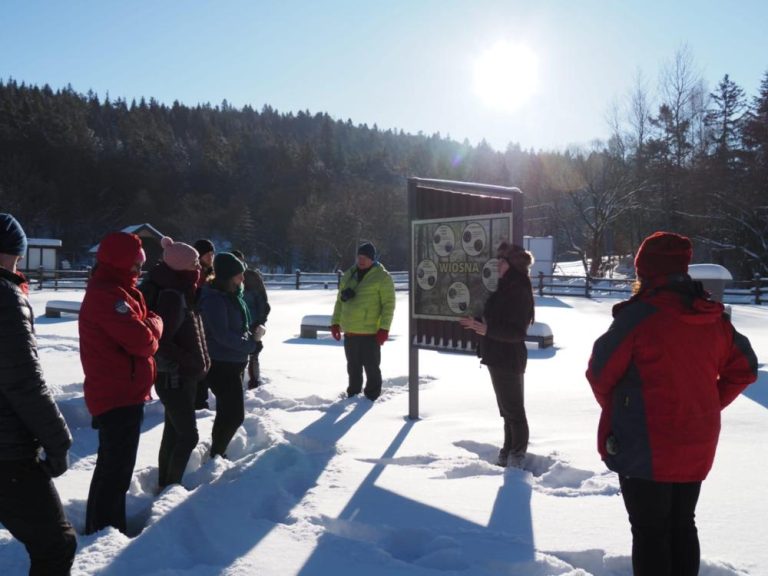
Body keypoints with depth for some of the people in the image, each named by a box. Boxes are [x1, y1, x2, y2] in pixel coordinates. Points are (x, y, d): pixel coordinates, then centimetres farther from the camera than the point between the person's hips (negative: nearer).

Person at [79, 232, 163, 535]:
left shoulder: (111, 291, 15)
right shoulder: (109, 295, -19)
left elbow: (134, 339, 14)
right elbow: (142, 340, -24)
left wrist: (147, 329, -5)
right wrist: (156, 323, -6)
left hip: (117, 394, 11)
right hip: (120, 396, -11)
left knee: (112, 466, 21)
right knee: (117, 470, -3)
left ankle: (102, 529, 34)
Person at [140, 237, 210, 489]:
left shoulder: (181, 292, 10)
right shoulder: (172, 296, -21)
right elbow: (160, 341, -26)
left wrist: (198, 364, 13)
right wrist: (188, 364, -18)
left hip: (183, 376, 10)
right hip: (174, 377, -10)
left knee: (174, 432, 18)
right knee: (188, 435, -3)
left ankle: (166, 484, 30)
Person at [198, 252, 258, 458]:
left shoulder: (233, 295, 6)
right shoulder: (214, 299, -22)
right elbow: (221, 334, -25)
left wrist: (249, 338, -1)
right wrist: (251, 345, -17)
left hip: (233, 362, 10)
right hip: (221, 364, -10)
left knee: (228, 411, 20)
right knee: (235, 414, -5)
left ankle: (218, 452, 35)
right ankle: (215, 456, 11)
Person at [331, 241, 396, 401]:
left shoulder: (382, 276, -6)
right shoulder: (349, 275, 12)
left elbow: (388, 304, -10)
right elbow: (340, 300, 18)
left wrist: (384, 329, -16)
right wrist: (335, 322, 12)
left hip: (370, 332, -6)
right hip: (350, 331, 6)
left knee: (371, 365, 3)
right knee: (353, 365, 16)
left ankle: (371, 395, 16)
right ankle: (353, 392, 30)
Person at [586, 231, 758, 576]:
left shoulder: (639, 315, -17)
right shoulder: (713, 317, 2)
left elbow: (600, 373, -12)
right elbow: (743, 369, 12)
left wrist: (616, 409, 7)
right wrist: (706, 408, 14)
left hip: (646, 447, -6)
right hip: (696, 447, 6)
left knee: (649, 531, 6)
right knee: (682, 526, 20)